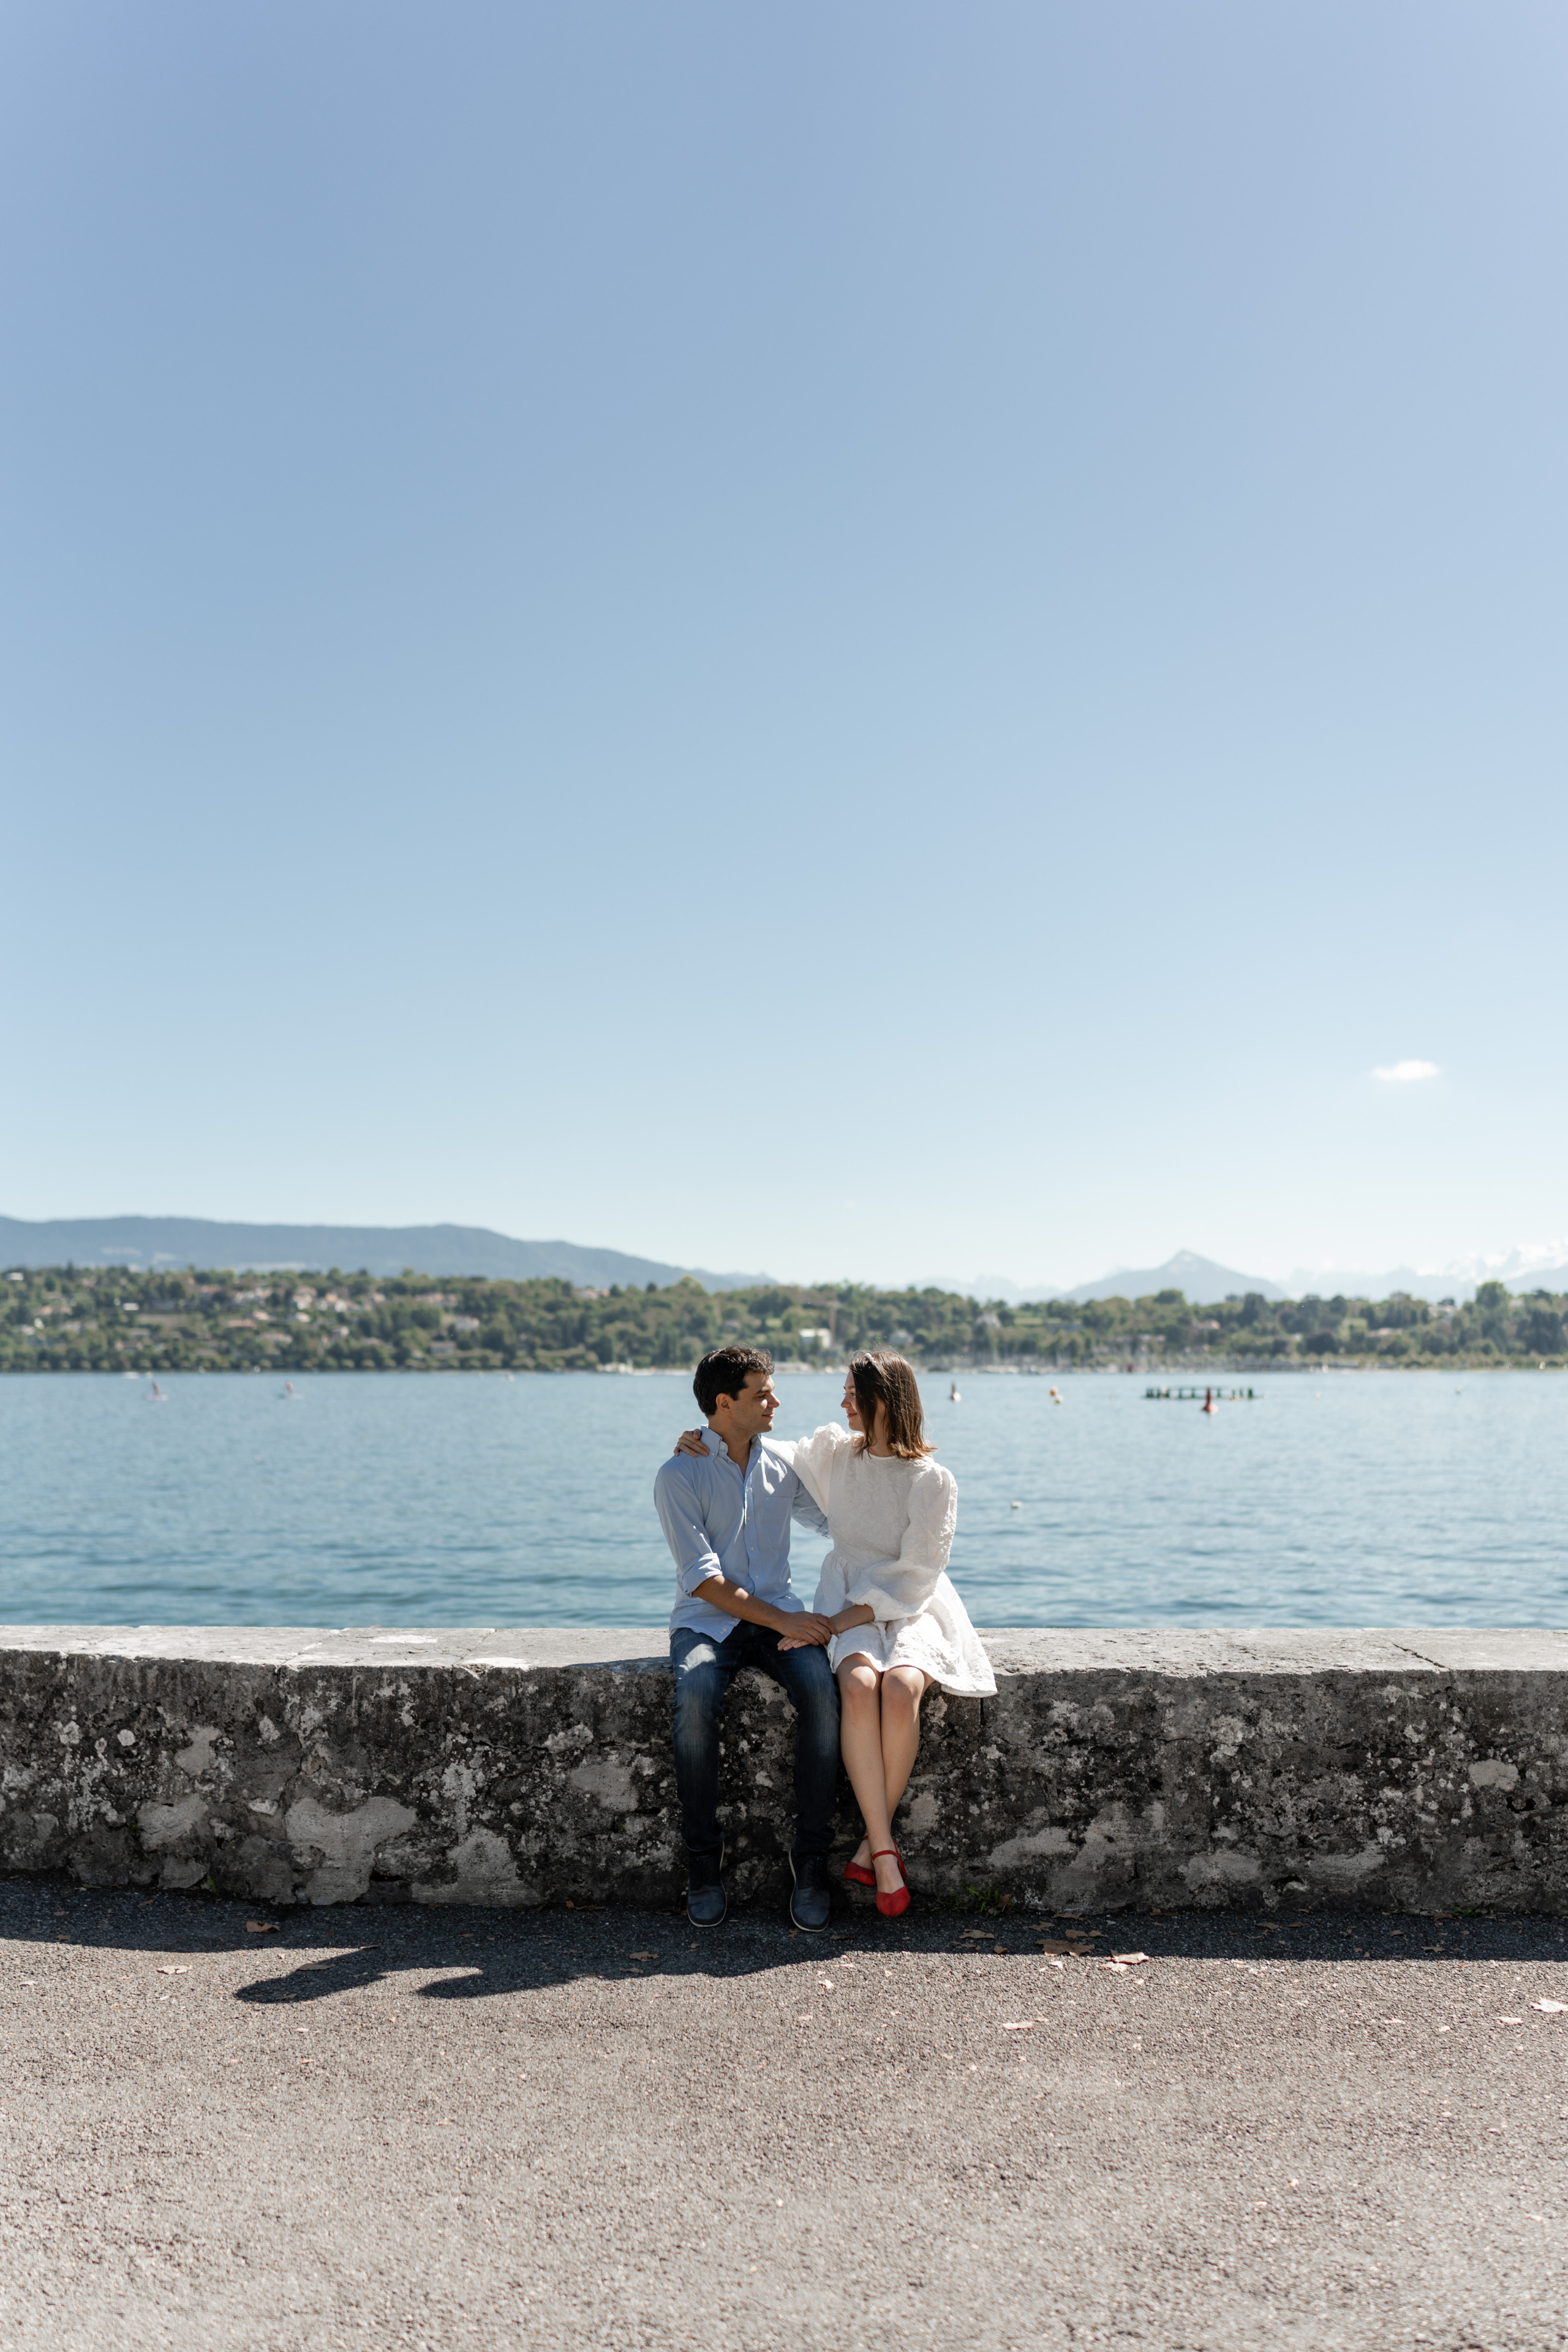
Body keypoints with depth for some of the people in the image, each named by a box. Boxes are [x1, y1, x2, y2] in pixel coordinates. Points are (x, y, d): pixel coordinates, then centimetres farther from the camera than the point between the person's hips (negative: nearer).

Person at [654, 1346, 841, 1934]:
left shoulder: (783, 1462, 8)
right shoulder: (679, 1477, -6)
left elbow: (833, 1519, 27)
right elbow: (704, 1579, -14)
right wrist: (784, 1621, -21)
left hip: (781, 1614, 3)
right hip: (707, 1619, -3)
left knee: (822, 1693, -28)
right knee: (696, 1699, -35)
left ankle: (810, 1861, -16)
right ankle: (703, 1862, -16)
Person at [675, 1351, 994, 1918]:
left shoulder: (933, 1481, -5)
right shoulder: (833, 1450, 9)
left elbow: (915, 1575, -9)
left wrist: (842, 1619, -17)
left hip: (912, 1608, -2)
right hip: (849, 1598, 2)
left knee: (900, 1688, -34)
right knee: (859, 1685, -32)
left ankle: (870, 1843, -18)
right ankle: (885, 1852, -28)